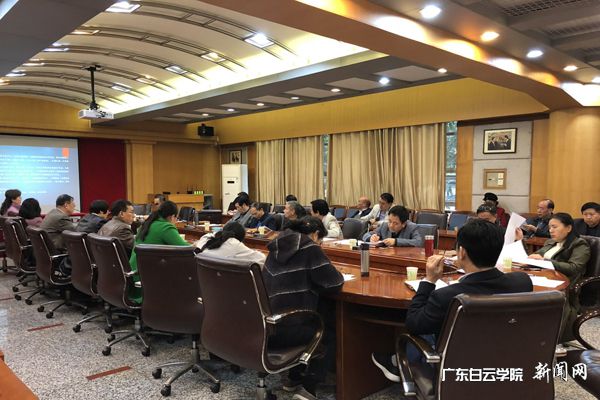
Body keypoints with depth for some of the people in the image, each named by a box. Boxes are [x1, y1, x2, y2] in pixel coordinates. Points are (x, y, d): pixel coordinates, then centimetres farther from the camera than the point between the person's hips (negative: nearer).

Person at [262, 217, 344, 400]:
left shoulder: (277, 247, 12)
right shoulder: (309, 248, -7)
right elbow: (334, 282, -7)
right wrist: (336, 275, 13)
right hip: (283, 329, -7)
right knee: (331, 332, 20)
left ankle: (294, 377, 35)